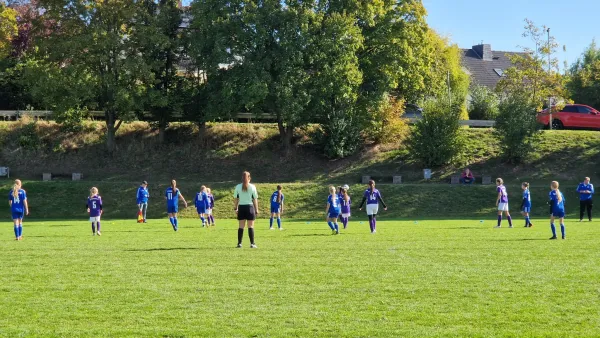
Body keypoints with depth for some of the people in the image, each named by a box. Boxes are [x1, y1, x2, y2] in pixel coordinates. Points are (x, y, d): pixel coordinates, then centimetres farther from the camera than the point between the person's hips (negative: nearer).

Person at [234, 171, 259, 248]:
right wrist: (256, 209, 4)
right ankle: (252, 244, 1)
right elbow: (255, 199, -2)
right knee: (250, 226, 2)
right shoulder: (252, 187, -2)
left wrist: (235, 208, 10)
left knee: (241, 226, 7)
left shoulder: (238, 187, 2)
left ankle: (239, 243, 6)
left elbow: (235, 199, 3)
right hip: (250, 207, -2)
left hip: (241, 207, 2)